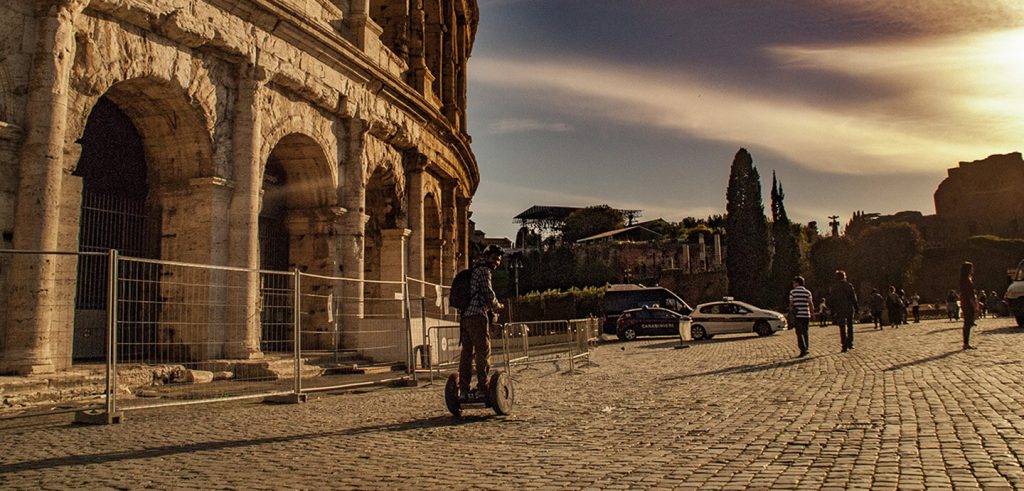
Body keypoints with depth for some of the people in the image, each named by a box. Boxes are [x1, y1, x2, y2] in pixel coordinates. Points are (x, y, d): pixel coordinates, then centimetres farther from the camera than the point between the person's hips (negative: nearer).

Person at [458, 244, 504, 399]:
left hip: (465, 316, 9)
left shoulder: (474, 270, 24)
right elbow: (489, 295, -11)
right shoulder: (484, 270, -4)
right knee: (483, 352, -5)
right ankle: (482, 389, -5)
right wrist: (498, 307, 7)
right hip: (477, 316, -9)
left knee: (467, 353, 8)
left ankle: (463, 389, 9)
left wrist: (492, 308, 21)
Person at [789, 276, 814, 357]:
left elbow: (791, 304, -1)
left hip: (797, 315, -3)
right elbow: (811, 304, 1)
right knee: (805, 333, 14)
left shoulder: (792, 292, -1)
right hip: (806, 315, 3)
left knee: (799, 333, -1)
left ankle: (803, 350, -10)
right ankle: (806, 348, 15)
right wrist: (812, 313, 12)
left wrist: (791, 313, 9)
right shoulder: (807, 292, 6)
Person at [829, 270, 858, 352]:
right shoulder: (849, 286, -2)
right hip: (849, 309, 1)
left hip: (839, 310, -1)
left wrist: (832, 313, 5)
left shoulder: (833, 288, -1)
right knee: (850, 327, 16)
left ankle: (845, 346, -1)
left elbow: (831, 300, 0)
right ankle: (850, 344, 17)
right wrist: (856, 308, 5)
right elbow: (854, 298, -3)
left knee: (842, 329, 3)